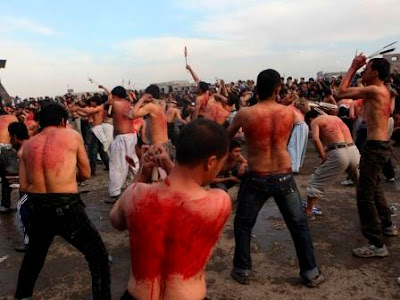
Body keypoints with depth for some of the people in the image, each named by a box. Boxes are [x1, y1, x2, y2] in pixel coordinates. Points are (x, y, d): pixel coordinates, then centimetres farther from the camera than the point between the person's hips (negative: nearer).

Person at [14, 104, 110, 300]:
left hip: (38, 209, 6)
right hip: (66, 208, -5)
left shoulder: (27, 145, 9)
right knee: (98, 256, 8)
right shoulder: (72, 135, -1)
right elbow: (86, 173, 5)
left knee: (34, 254, 32)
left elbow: (24, 186, 8)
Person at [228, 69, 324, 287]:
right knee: (299, 225, 17)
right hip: (284, 176, 2)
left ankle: (242, 271, 26)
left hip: (257, 179, -2)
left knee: (243, 225, 17)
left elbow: (226, 136, 6)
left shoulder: (245, 114, -12)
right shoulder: (289, 113, -4)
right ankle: (311, 272, 27)